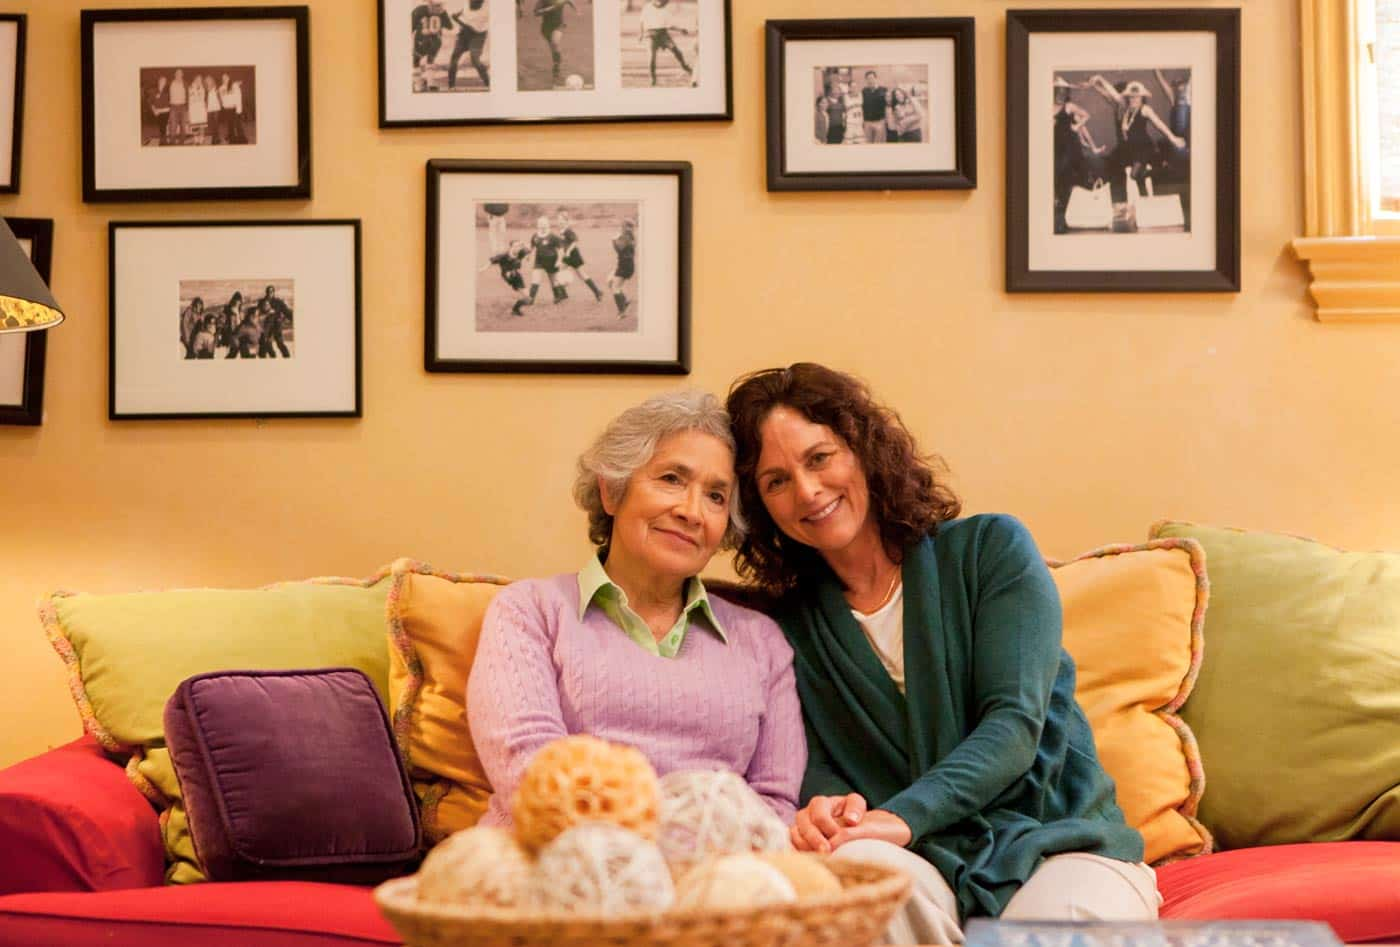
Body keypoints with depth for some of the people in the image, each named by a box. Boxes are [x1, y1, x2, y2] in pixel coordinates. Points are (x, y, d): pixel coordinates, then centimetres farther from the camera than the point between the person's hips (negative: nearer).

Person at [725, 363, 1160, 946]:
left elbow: (1016, 724, -8)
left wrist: (903, 815, -24)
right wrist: (829, 808, -22)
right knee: (853, 863, -34)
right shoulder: (792, 624, 13)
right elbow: (818, 770, 5)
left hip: (1062, 840, -2)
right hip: (925, 861, 2)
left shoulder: (990, 548, 4)